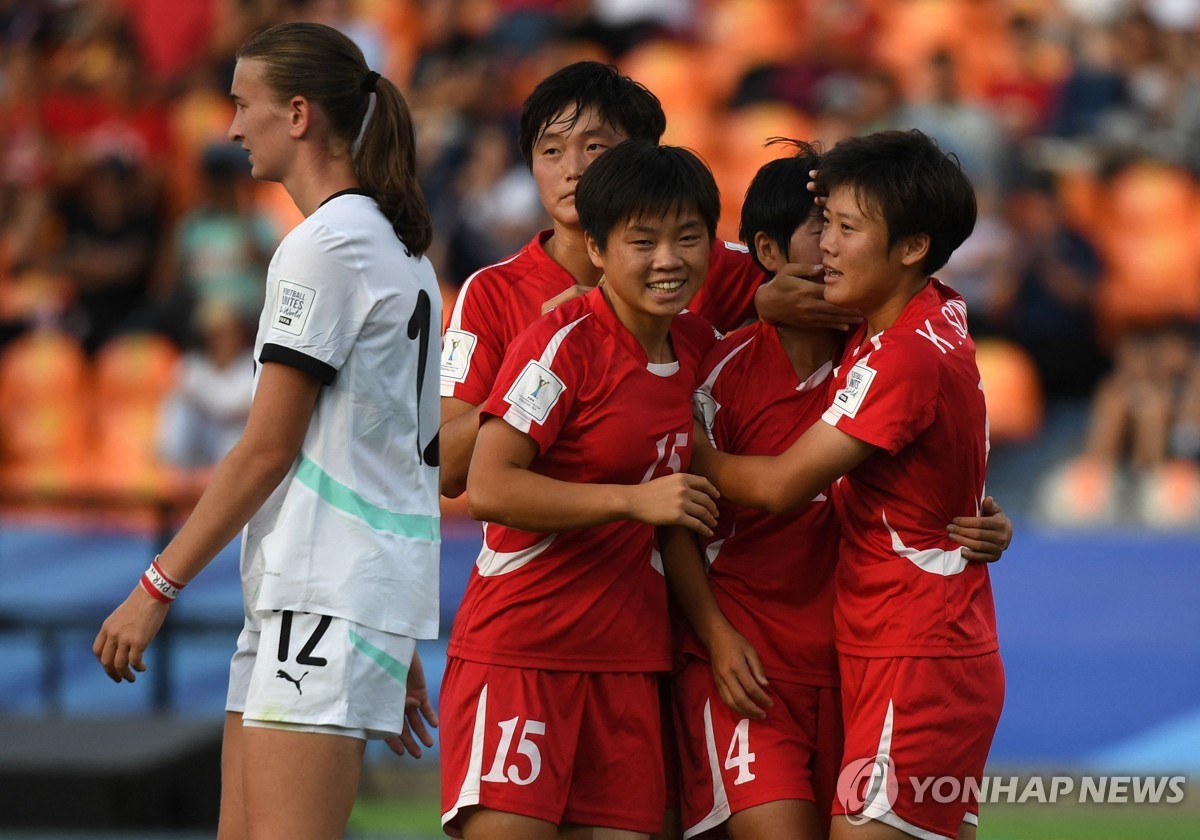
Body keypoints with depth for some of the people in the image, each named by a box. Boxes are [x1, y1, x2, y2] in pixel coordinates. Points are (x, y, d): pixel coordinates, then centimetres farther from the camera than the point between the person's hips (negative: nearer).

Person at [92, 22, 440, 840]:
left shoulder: (324, 246, -11)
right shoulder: (398, 247, 18)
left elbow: (268, 448, -13)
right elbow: (404, 450, 21)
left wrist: (155, 589, -9)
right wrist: (398, 649, 24)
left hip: (331, 589, -10)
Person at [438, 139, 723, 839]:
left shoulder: (695, 344, 9)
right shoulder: (564, 343, -12)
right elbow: (487, 487, -20)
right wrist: (633, 499, -23)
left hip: (629, 648, 6)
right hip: (520, 644, -6)